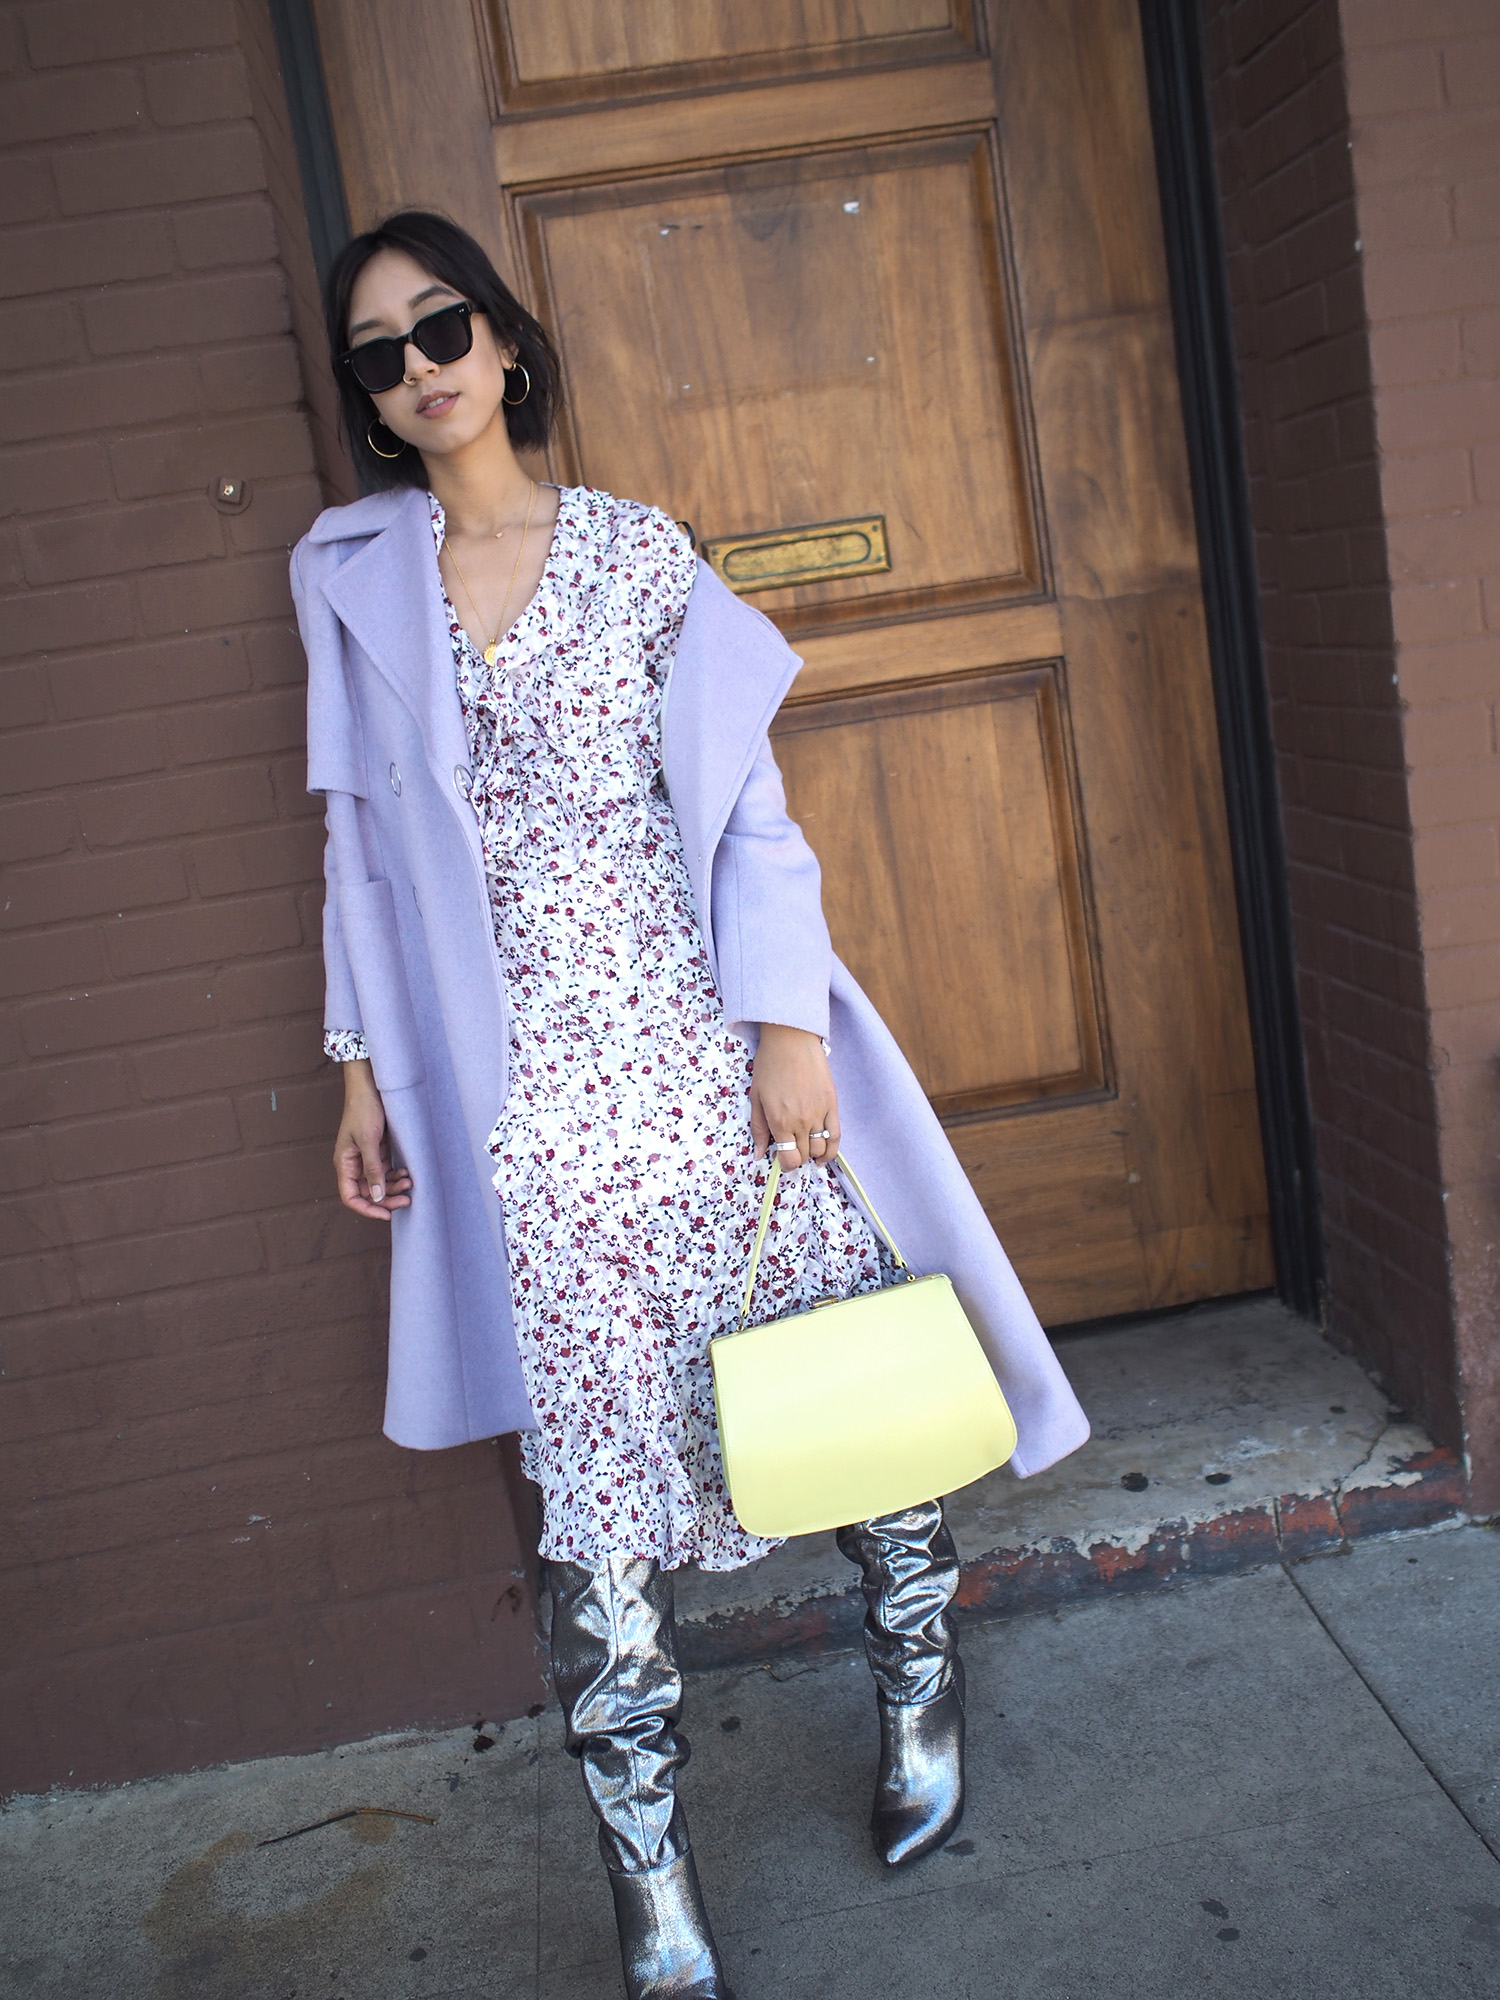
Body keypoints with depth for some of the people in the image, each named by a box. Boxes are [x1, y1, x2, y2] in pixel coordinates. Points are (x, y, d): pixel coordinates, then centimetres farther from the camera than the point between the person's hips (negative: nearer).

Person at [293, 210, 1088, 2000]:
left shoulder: (635, 549, 3)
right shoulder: (349, 575, 8)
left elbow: (744, 803, 0)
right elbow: (360, 838, 10)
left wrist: (789, 1028, -7)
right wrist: (363, 1069, 8)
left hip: (698, 1039, 0)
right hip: (521, 1086, 1)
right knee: (593, 1458, 3)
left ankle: (919, 1695, 35)